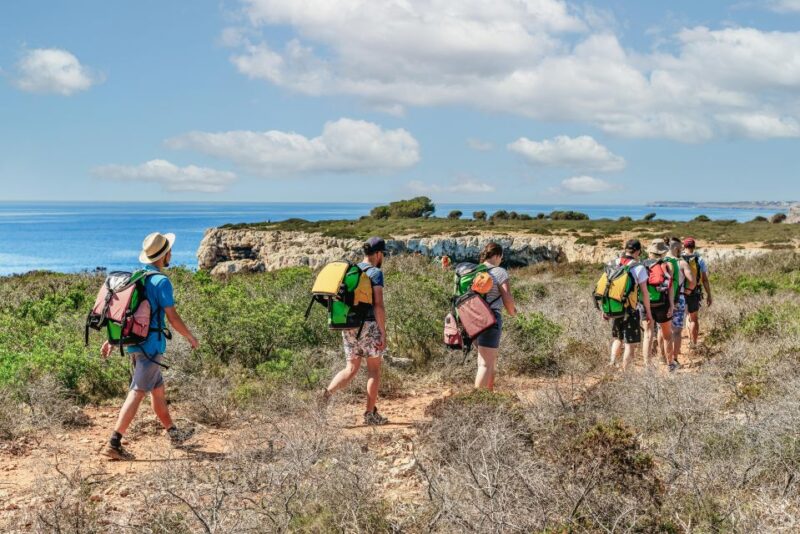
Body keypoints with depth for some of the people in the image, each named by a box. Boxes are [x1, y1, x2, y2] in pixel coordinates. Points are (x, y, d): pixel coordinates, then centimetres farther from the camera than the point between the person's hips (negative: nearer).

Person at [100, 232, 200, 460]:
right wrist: (191, 337, 0)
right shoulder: (161, 281, -14)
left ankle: (173, 434, 33)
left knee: (158, 390, 20)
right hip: (151, 345, -9)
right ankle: (114, 444, -11)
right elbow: (173, 318, -14)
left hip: (134, 343, 9)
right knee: (137, 394, -8)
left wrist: (111, 340, 19)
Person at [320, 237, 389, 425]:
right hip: (369, 325, -6)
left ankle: (327, 392, -12)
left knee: (351, 369, 13)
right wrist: (383, 333, -13)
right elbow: (378, 305, -17)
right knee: (374, 369, 8)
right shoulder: (375, 273, -9)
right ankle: (370, 414, 12)